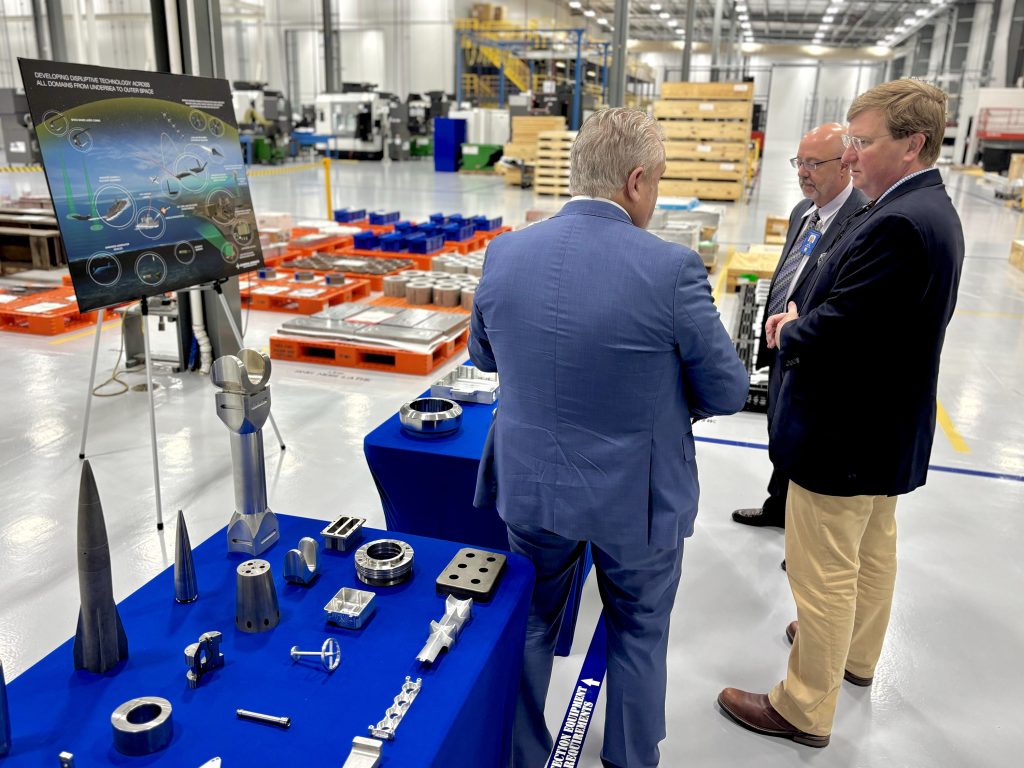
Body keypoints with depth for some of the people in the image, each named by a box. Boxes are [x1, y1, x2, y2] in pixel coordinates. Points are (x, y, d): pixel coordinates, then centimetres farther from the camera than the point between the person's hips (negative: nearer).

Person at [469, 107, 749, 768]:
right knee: (639, 636, 23)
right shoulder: (672, 269, -22)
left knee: (531, 627, 25)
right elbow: (728, 393, -11)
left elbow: (483, 355, 7)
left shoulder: (505, 254, -9)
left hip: (531, 488, 3)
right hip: (637, 498, -3)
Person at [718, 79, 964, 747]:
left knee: (825, 577, 4)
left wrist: (788, 332, -8)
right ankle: (857, 654, 49)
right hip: (888, 427, 11)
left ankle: (805, 710, 22)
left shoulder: (899, 224, -28)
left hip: (846, 435, -11)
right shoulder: (931, 210, 6)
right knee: (873, 552, 26)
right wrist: (805, 318, -4)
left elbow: (832, 334, -29)